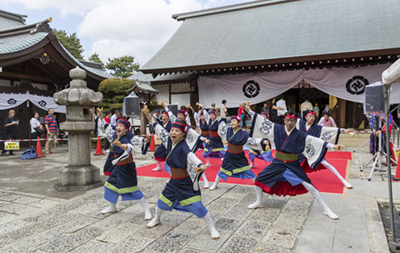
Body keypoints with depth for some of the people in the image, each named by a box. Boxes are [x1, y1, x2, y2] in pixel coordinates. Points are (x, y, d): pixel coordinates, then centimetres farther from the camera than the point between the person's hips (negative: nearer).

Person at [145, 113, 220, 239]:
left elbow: (191, 156, -47)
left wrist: (201, 165, -68)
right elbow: (161, 131, 13)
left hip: (187, 183, -7)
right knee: (162, 200, 21)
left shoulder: (183, 147, -28)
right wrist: (152, 121, 24)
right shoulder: (170, 141, -5)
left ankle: (212, 228, 12)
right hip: (174, 182, 8)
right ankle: (156, 219, 51)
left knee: (197, 206, -8)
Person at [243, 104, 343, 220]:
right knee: (259, 179, 1)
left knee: (308, 186, -8)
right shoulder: (278, 129, -3)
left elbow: (314, 140, -16)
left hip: (293, 165, -2)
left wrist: (332, 146, -25)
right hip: (277, 163, 3)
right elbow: (264, 122, -1)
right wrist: (249, 111, -1)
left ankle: (327, 210, 7)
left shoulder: (299, 135, -9)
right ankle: (259, 202, 27)